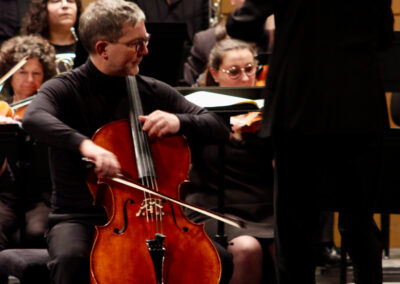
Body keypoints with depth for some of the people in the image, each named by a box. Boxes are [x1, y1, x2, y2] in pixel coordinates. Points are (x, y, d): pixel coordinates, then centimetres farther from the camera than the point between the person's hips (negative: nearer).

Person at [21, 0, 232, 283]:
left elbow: (220, 129, 8)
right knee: (71, 257, -38)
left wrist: (179, 121, -14)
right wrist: (84, 144, -47)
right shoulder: (64, 89, -5)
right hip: (78, 218, -3)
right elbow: (34, 119, -29)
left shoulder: (154, 92, 7)